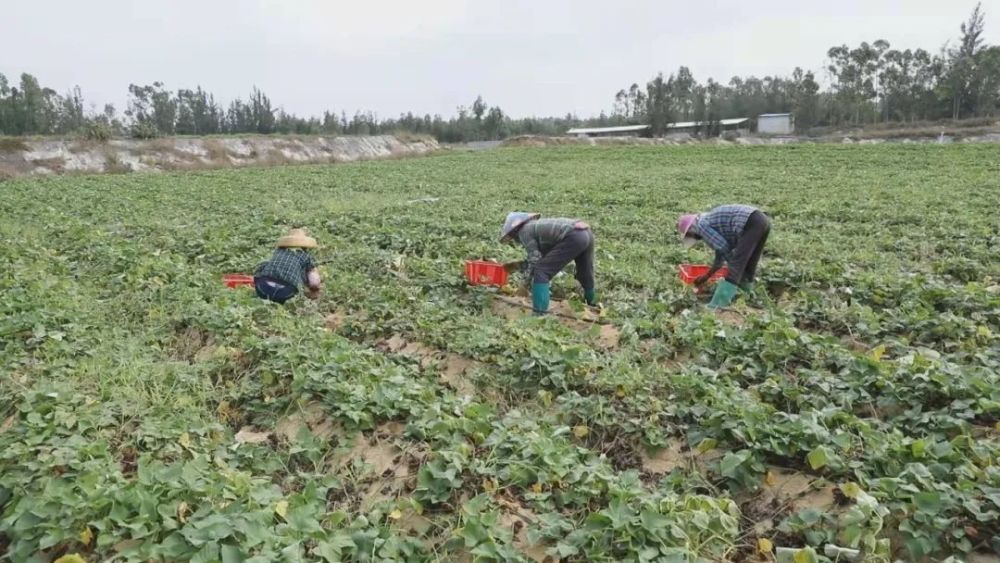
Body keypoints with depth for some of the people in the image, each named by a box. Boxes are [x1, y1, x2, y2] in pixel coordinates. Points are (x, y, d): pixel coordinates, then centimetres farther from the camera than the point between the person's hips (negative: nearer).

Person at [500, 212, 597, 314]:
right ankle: (592, 304, 53)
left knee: (541, 272, -3)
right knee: (585, 274, 31)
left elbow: (534, 259, 1)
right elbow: (539, 259, 32)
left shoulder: (524, 231, 5)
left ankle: (540, 313, -6)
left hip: (573, 237, -10)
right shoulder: (537, 225, 30)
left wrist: (525, 284, 9)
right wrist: (517, 265, 33)